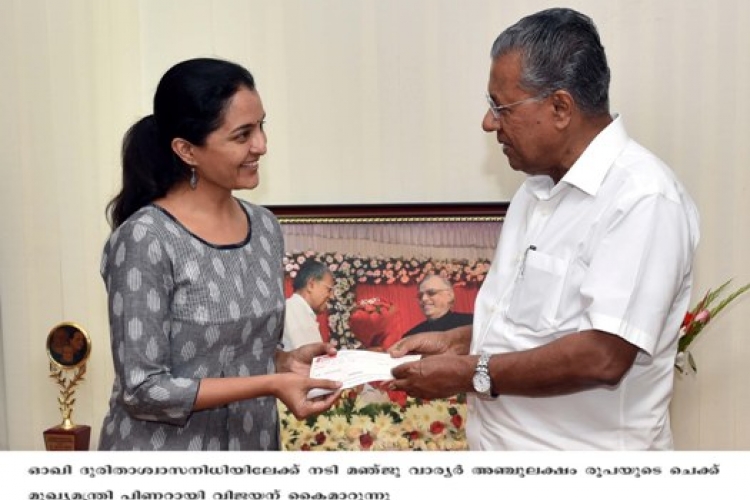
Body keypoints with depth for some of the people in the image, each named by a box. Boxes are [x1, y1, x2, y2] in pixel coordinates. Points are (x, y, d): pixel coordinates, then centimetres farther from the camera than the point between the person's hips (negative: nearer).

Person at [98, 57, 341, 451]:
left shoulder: (265, 227, 1)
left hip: (249, 459, 6)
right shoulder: (144, 240, -19)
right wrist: (270, 385, -24)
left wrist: (286, 362, -7)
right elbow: (142, 388, -19)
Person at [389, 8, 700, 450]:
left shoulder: (643, 198, -20)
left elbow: (602, 356, -26)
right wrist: (458, 341, 3)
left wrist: (469, 373, -19)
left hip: (582, 456, -7)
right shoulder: (538, 188, 7)